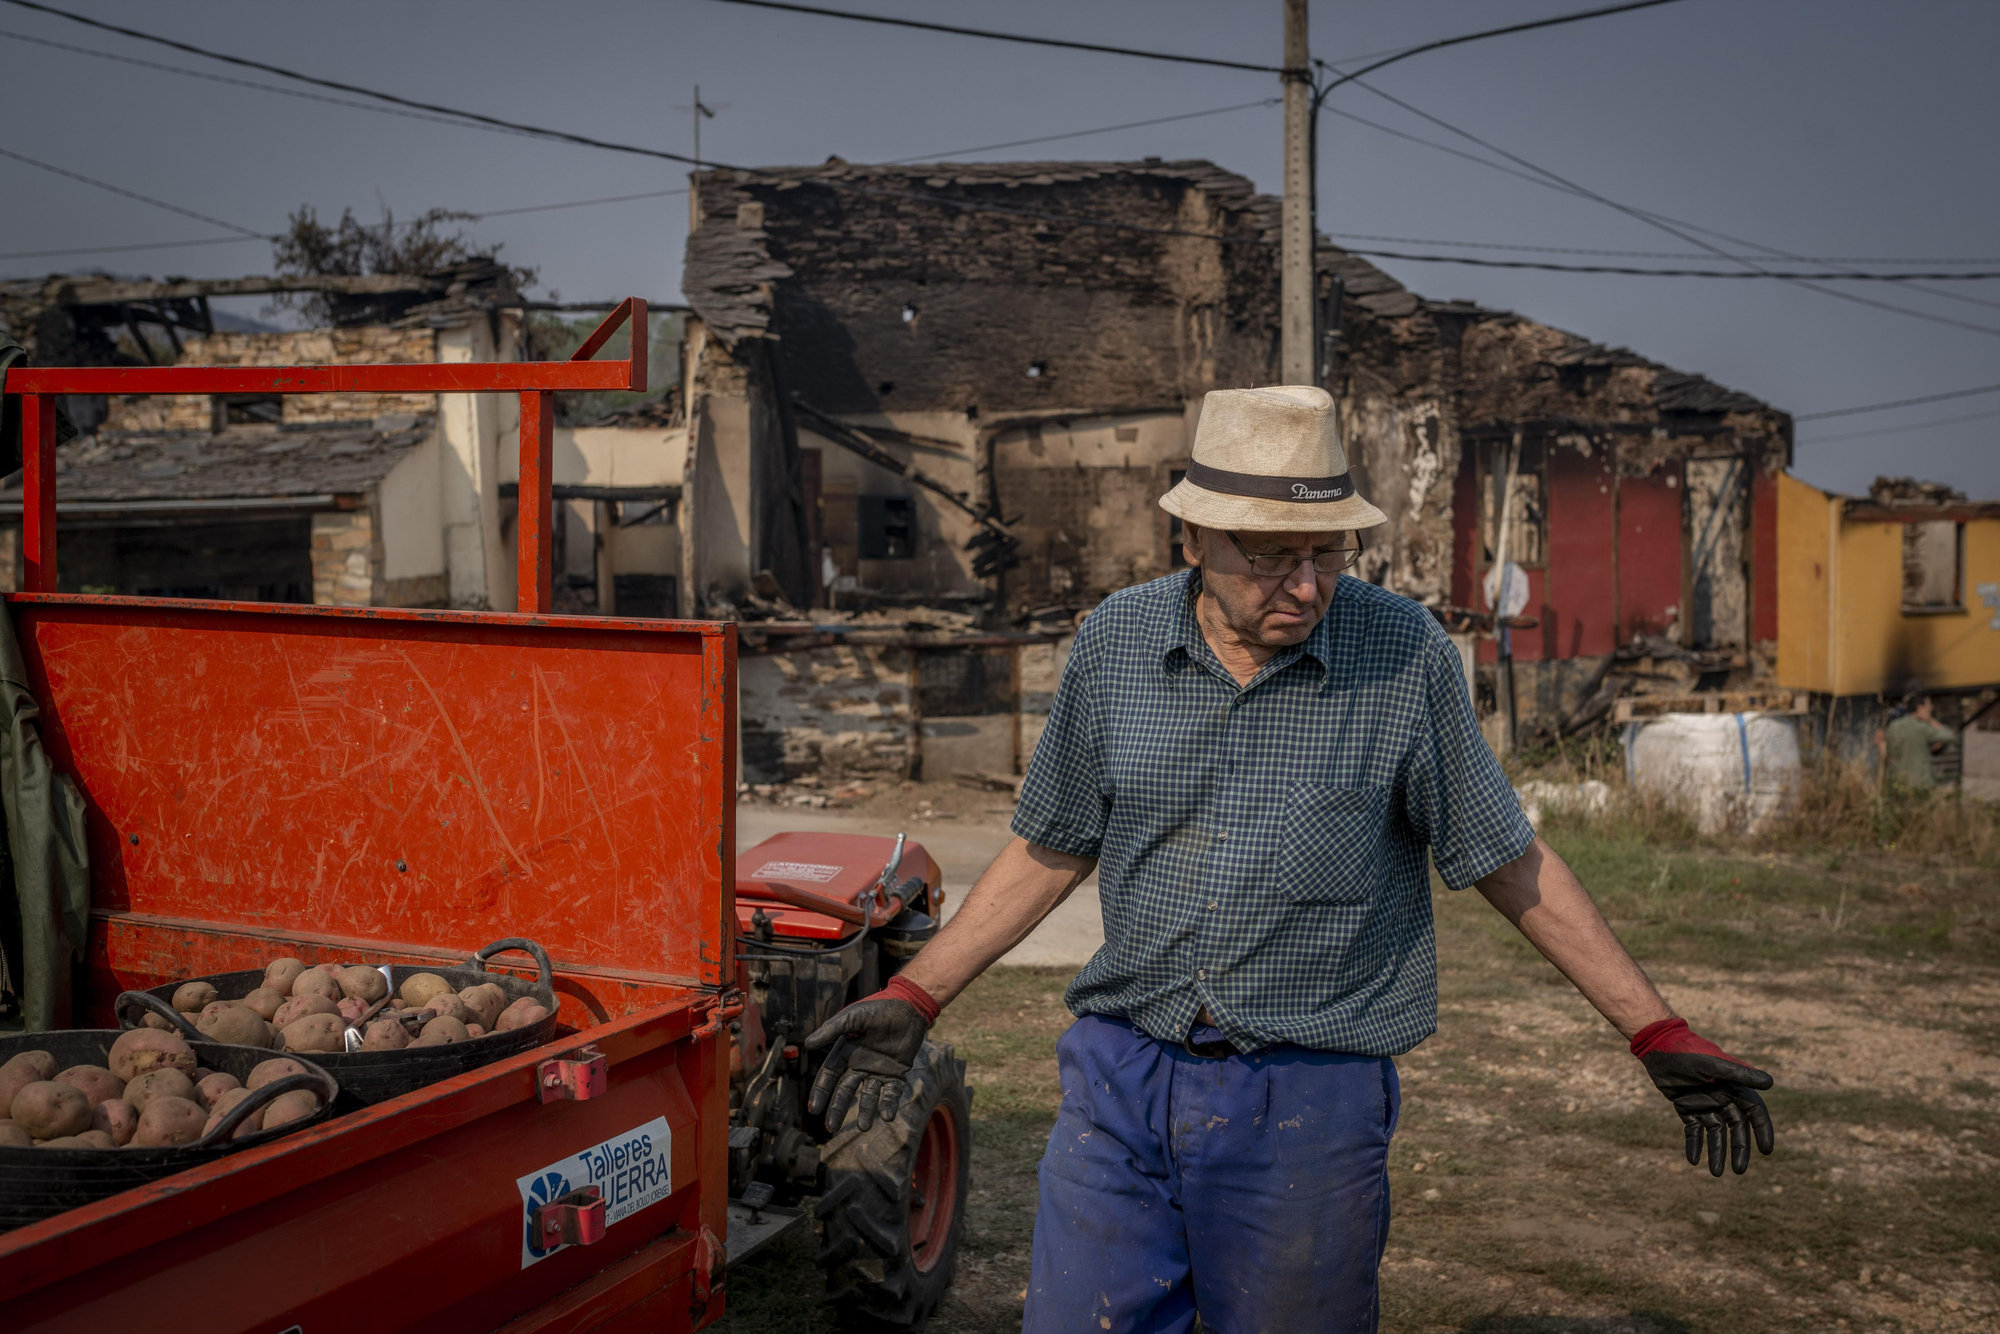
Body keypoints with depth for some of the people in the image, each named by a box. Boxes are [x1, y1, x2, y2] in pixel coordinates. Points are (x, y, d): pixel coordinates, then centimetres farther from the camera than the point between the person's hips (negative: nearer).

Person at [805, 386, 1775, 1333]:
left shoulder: (1403, 653, -8)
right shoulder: (1114, 643, -1)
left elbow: (1508, 863, 1)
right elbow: (1052, 850, 10)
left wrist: (1660, 1037, 0)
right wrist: (912, 999, 7)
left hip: (1313, 1103, -2)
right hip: (1121, 1079, 2)